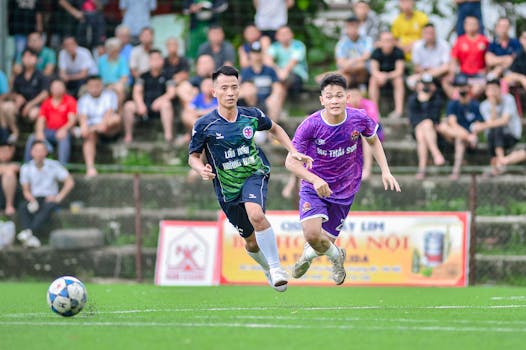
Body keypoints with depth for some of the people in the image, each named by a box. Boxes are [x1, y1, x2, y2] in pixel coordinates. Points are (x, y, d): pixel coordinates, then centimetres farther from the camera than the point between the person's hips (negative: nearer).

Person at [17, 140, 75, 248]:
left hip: (50, 199, -2)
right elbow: (26, 190, 5)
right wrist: (32, 200, -17)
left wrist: (59, 197, -11)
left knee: (48, 207, -39)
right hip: (34, 198, 2)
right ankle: (32, 238, -50)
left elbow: (70, 182, 0)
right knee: (22, 207, -33)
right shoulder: (26, 168, 4)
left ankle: (30, 231, -55)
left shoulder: (53, 166, -1)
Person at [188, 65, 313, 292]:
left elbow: (274, 129, 16)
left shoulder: (251, 116, -6)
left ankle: (276, 267, -22)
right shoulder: (204, 125, -12)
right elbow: (193, 157, 0)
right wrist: (202, 170, -23)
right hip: (227, 188, 1)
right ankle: (268, 269, 42)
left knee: (255, 214, -34)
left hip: (255, 175, -1)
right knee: (252, 243, 9)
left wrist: (293, 152, 6)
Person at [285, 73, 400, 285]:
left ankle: (310, 252, 48)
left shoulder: (359, 119, -14)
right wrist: (315, 180, -34)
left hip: (345, 190, 2)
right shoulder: (310, 125, -22)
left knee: (325, 241, 8)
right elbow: (291, 161, -18)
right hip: (314, 187, -2)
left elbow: (373, 141, 9)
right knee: (312, 233, -25)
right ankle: (335, 255, 11)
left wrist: (385, 171, -1)